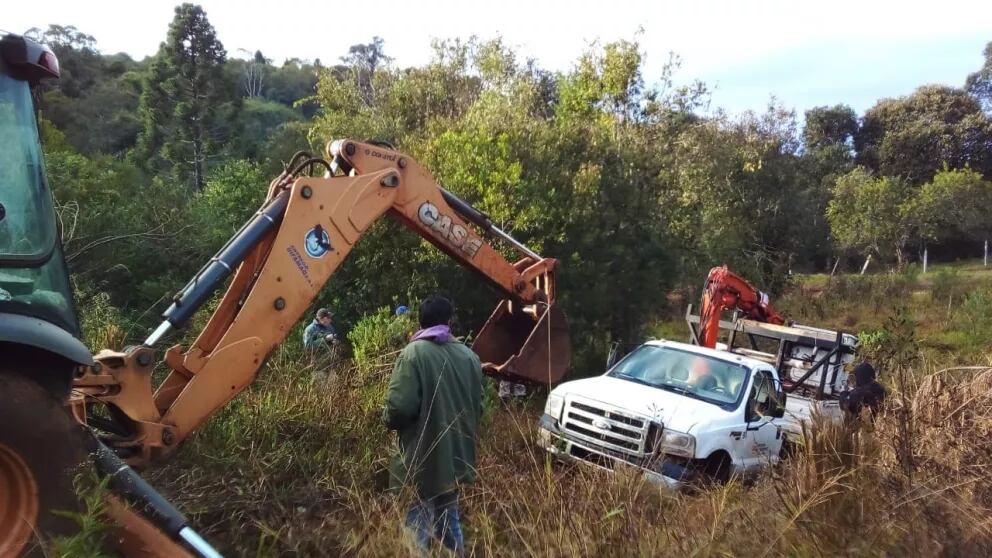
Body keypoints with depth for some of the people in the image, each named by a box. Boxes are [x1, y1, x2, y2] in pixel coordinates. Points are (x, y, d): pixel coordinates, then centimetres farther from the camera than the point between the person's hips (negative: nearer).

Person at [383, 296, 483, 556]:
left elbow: (400, 406, -22)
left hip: (425, 459, -6)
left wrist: (389, 420, -1)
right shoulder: (470, 356, 4)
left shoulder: (414, 352, -14)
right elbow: (478, 407, 11)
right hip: (457, 456, 6)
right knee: (449, 518, 21)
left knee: (419, 525, 3)